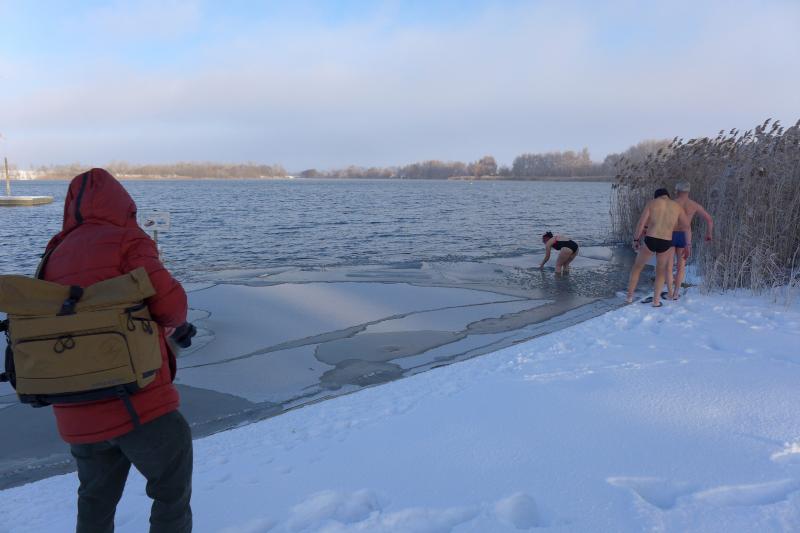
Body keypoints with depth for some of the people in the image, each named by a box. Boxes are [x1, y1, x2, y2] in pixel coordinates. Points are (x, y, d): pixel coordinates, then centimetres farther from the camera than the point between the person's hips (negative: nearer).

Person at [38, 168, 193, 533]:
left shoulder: (53, 256, 10)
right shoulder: (126, 240, -8)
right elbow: (169, 301, -15)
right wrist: (175, 321, 7)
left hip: (77, 416, 6)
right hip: (141, 405, -6)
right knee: (173, 494, 13)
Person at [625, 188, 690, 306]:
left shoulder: (651, 203, 4)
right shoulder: (677, 207, 10)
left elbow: (641, 224, -2)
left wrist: (635, 240, 10)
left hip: (649, 241, -1)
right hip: (665, 244, 1)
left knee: (637, 267, 23)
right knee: (661, 270, 26)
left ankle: (629, 296, 25)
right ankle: (656, 300, 17)